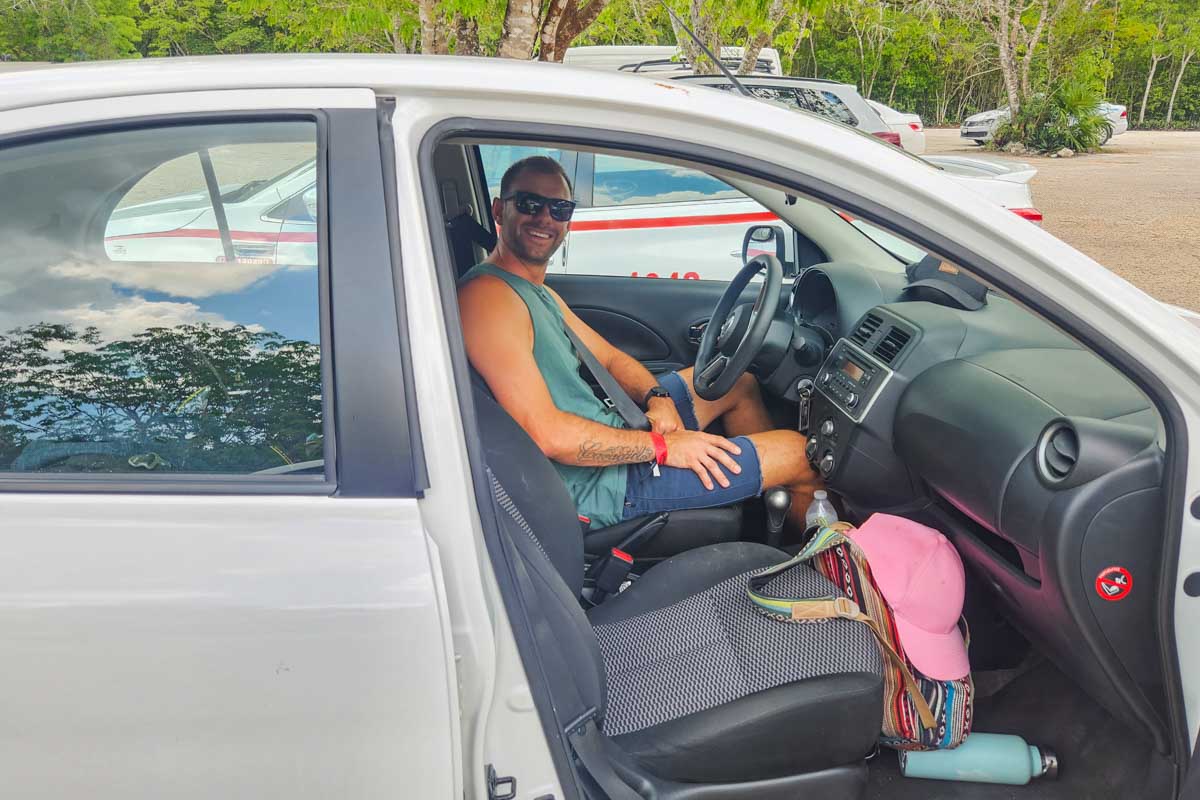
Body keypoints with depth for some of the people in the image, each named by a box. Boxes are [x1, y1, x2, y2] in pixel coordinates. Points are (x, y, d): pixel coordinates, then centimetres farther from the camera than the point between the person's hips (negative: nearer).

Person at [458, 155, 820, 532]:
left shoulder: (538, 292, 13)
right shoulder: (488, 296, -22)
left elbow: (610, 358, 16)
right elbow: (546, 434, -29)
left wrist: (657, 398, -7)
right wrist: (660, 445, -22)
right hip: (599, 482, -11)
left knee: (740, 382, 21)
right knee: (796, 452, -3)